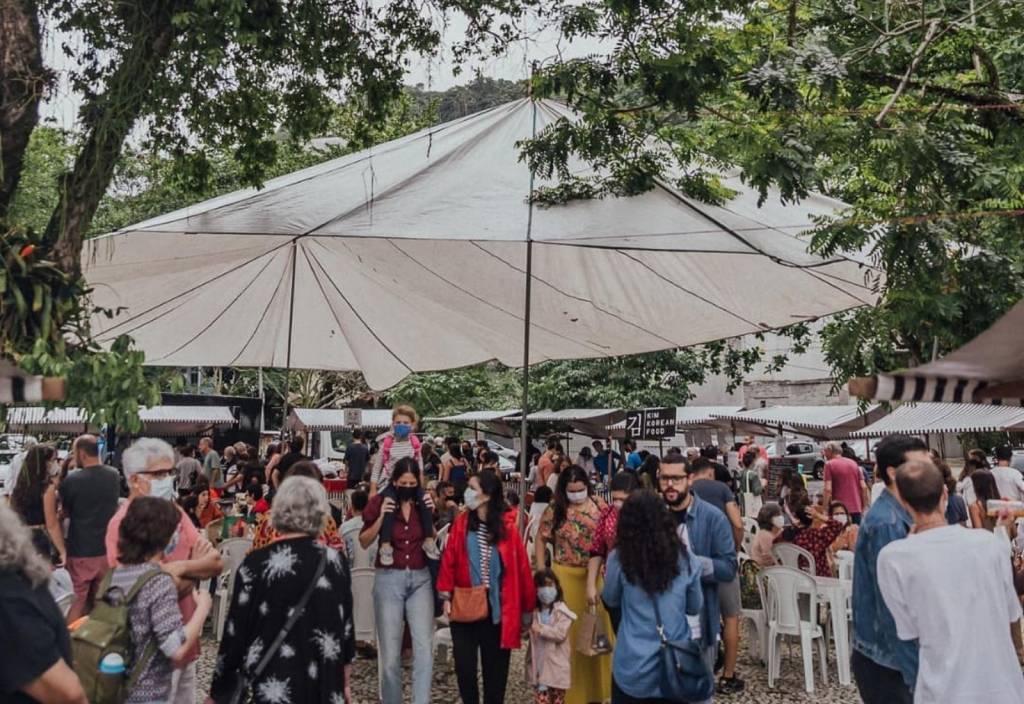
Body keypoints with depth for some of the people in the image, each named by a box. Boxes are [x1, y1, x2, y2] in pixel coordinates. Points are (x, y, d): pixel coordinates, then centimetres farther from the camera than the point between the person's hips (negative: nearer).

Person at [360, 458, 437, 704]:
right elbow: (364, 542, -2)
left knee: (424, 648, -7)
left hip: (420, 579, 2)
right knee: (390, 652, 6)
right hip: (389, 580, -2)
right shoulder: (381, 502, -4)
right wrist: (381, 516, -16)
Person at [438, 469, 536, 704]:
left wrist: (526, 607, -2)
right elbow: (449, 560, 0)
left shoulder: (507, 527, -7)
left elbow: (520, 567, -4)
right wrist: (446, 596, -3)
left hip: (497, 607, -1)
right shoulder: (461, 522, -2)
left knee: (495, 665, 9)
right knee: (464, 663, 3)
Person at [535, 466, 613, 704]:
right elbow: (541, 539, 1)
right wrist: (542, 572, -2)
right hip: (566, 576, -1)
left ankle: (599, 684, 30)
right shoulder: (555, 510, -6)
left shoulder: (600, 506, -3)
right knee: (570, 628, 8)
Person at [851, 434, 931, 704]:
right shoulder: (886, 524, -23)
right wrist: (917, 674, -23)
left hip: (893, 659, 9)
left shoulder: (902, 517, 7)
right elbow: (892, 612, -24)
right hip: (885, 663, -9)